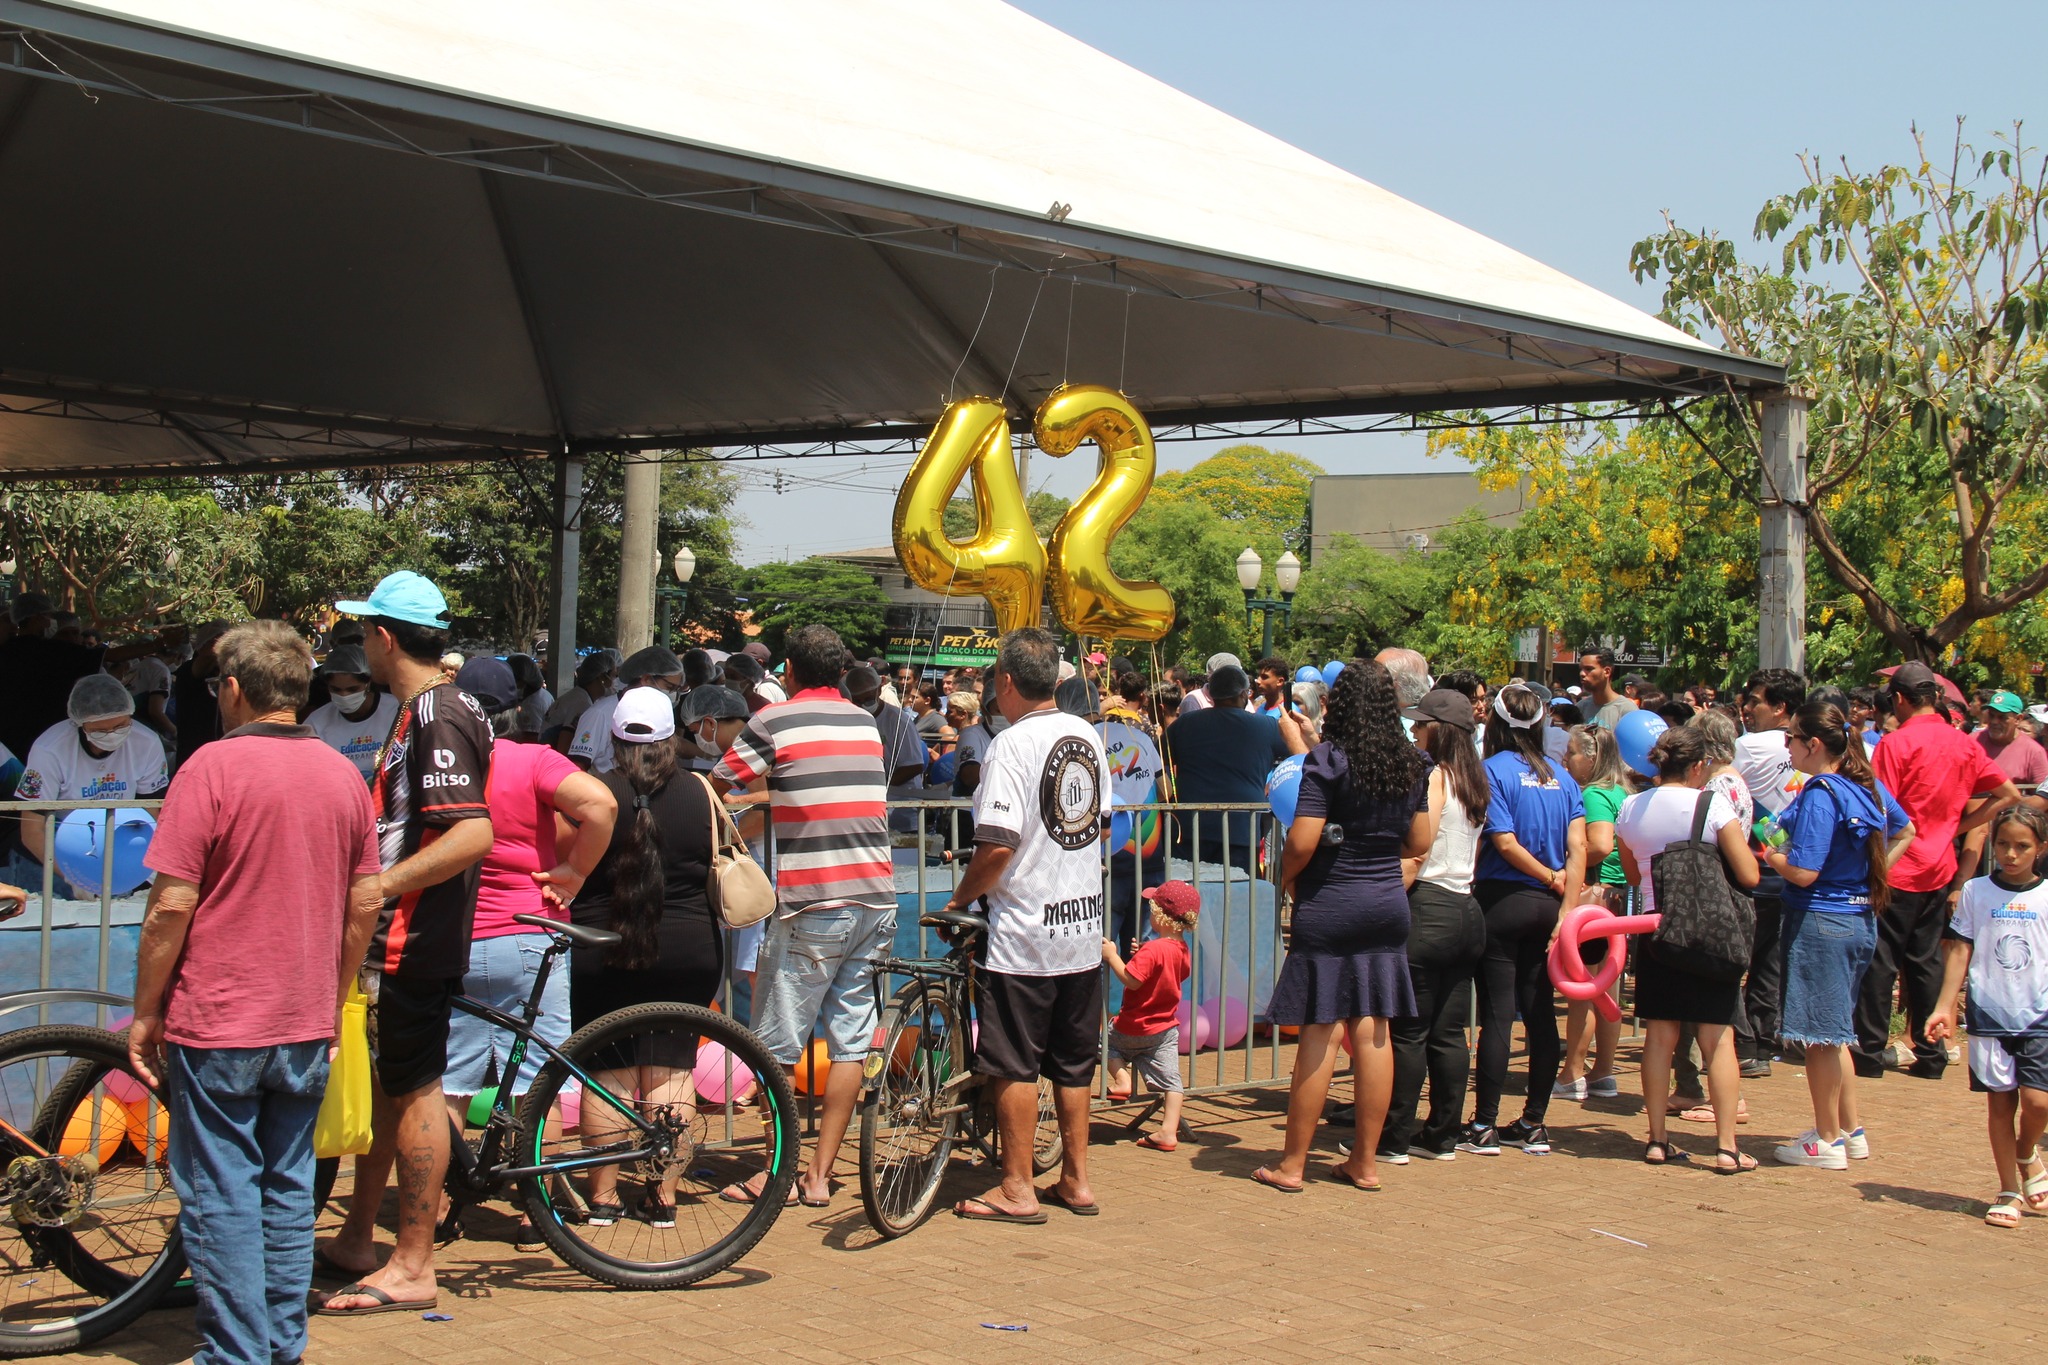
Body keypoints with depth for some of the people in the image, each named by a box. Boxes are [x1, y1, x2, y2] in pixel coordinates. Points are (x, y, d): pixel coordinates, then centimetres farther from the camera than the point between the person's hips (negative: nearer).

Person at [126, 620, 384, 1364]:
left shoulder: (213, 767, -12)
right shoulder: (343, 774, 5)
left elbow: (172, 904, -15)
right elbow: (365, 904, 10)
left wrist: (145, 1011, -5)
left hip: (217, 1024, -5)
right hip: (307, 1025, 6)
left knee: (219, 1194, 2)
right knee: (289, 1186, 14)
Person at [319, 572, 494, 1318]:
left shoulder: (437, 716, -19)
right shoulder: (422, 709, 13)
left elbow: (472, 834, -29)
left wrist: (378, 886, -27)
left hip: (413, 940, -10)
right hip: (396, 935, 10)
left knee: (412, 1091, -3)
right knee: (380, 1084, 17)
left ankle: (412, 1267, 6)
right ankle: (357, 1240, 29)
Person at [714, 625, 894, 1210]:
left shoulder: (774, 721, -4)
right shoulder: (866, 723, 13)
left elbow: (715, 789, 1)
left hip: (813, 906, -5)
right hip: (877, 899, 6)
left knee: (776, 1045, 5)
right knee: (849, 1040, 7)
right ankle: (820, 1174, 11)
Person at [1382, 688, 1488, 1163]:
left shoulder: (1433, 777, -10)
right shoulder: (1475, 781, 13)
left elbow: (1415, 855, -15)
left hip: (1429, 906, -8)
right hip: (1467, 909, 8)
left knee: (1409, 1032, -3)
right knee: (1449, 1033, 10)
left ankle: (1394, 1139, 1)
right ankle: (1443, 1137, 14)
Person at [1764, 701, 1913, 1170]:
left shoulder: (1819, 796, -19)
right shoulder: (1869, 786, 6)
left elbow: (1803, 872, -23)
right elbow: (1904, 831, 23)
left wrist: (1770, 854, -5)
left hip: (1820, 920, -9)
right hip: (1861, 917, 9)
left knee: (1819, 1035, 2)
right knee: (1833, 1032, 20)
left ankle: (1827, 1141, 10)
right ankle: (1851, 1130, 27)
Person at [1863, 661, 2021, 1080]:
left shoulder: (1896, 743, -12)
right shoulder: (1965, 745, 7)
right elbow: (2010, 795, 11)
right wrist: (1959, 825, 9)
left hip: (1897, 871, -6)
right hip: (1939, 871, 6)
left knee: (1879, 962, -1)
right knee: (1926, 962, 12)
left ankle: (1870, 1052, 0)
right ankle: (1930, 1055, 14)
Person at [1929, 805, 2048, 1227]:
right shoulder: (1976, 892, 3)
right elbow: (1960, 951, 5)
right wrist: (1945, 1007, 1)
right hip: (1990, 1014, 1)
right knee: (1999, 1102, 4)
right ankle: (2009, 1191, 15)